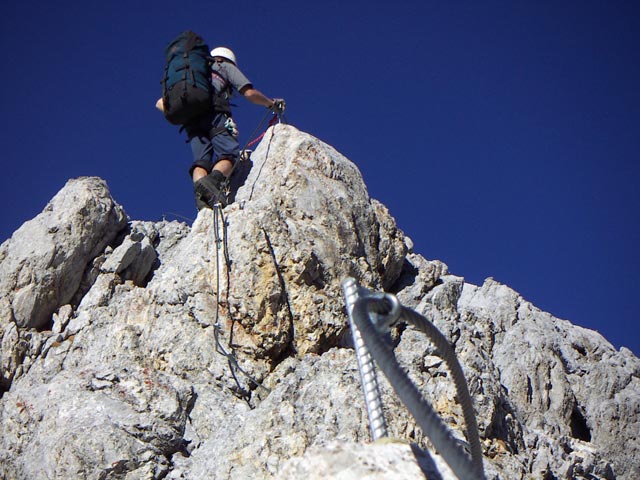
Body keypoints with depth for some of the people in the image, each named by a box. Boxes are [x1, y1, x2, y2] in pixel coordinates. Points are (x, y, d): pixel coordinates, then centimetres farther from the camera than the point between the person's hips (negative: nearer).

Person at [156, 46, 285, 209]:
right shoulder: (227, 67, 28)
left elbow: (161, 103, 29)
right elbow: (249, 93, 13)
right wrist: (272, 104, 27)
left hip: (191, 119, 4)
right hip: (214, 113, -4)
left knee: (201, 160, -5)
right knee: (229, 154, -10)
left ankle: (200, 187, -36)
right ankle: (214, 179, -40)